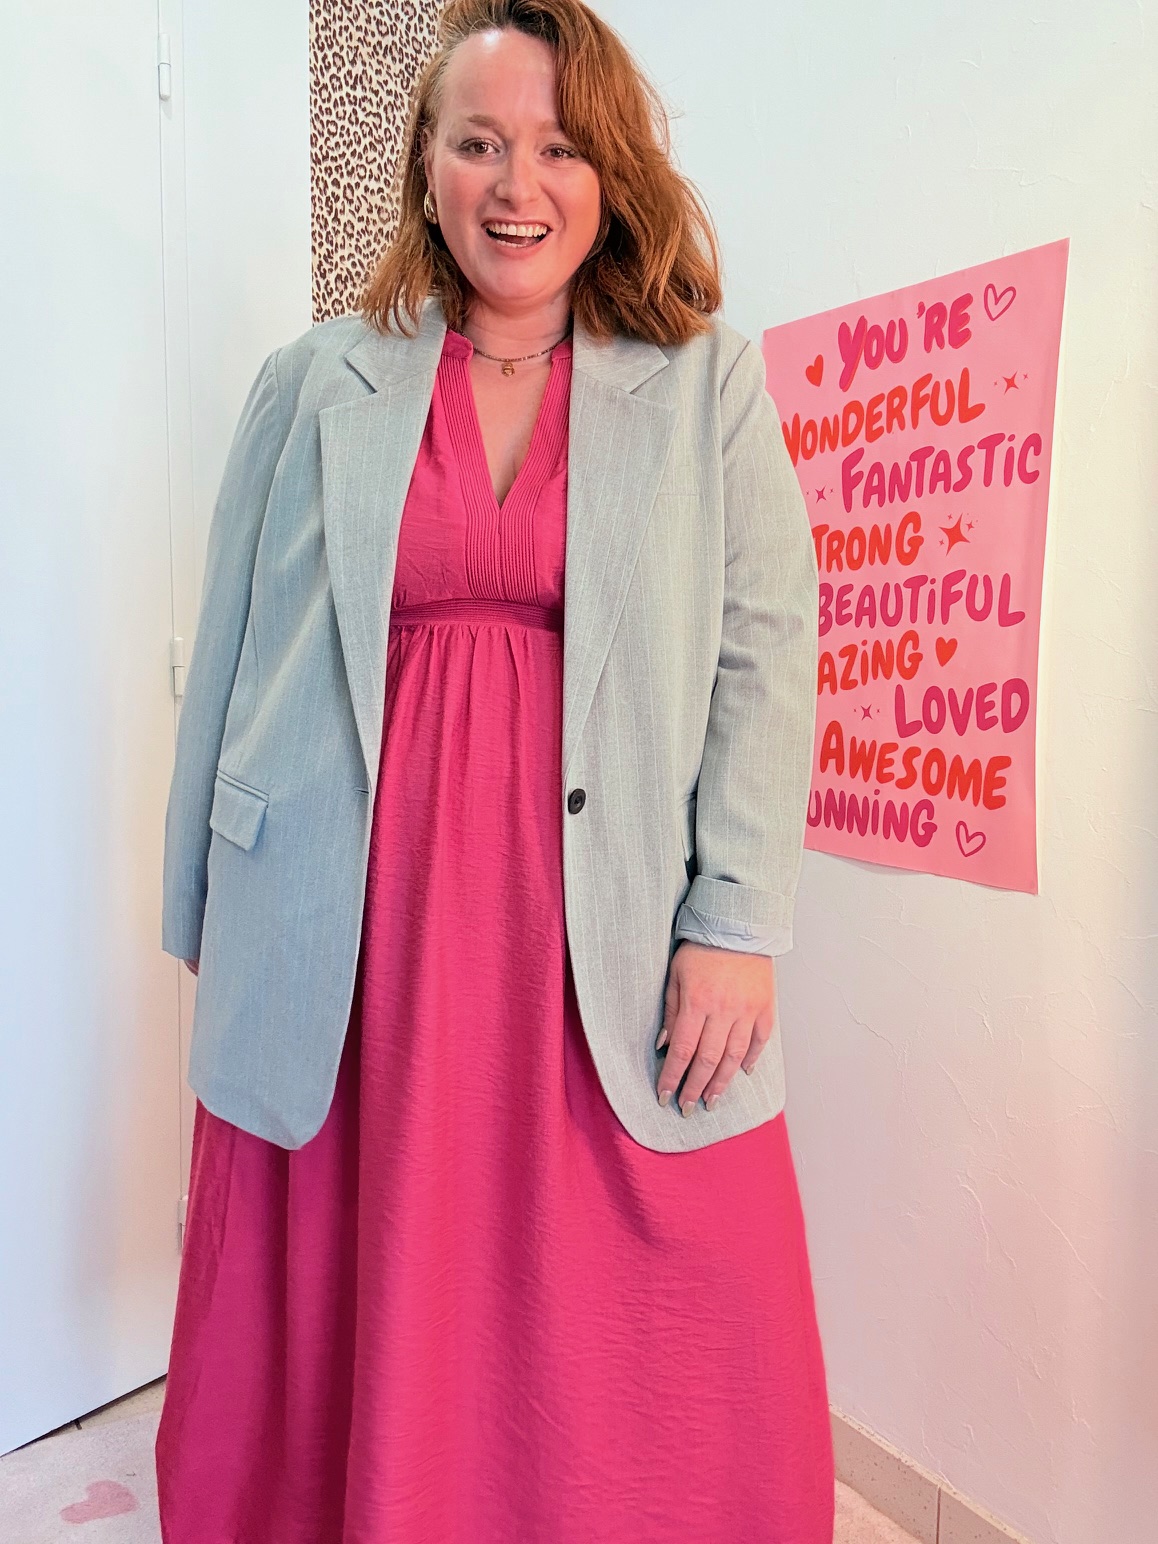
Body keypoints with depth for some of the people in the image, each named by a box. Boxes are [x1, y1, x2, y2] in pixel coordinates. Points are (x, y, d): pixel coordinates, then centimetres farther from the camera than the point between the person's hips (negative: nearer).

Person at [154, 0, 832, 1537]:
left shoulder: (712, 386, 5)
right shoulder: (315, 385, 8)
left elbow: (766, 655, 0)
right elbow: (229, 656, 9)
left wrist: (735, 924, -8)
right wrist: (210, 913, 10)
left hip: (607, 930, 0)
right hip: (359, 919, 2)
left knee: (642, 1350, 8)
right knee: (363, 1322, 15)